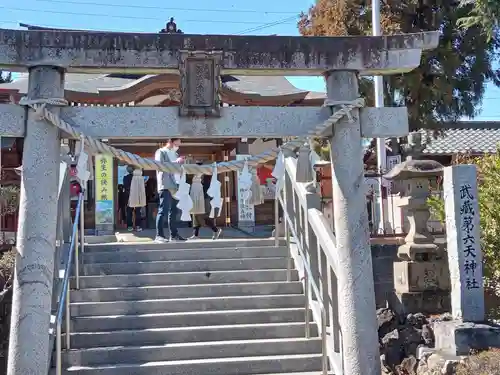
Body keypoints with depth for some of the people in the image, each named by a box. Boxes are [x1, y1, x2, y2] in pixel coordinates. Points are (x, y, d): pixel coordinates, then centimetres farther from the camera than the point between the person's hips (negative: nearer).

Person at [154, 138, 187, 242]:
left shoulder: (175, 154, 24)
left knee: (174, 211, 9)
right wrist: (176, 162, -18)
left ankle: (174, 234, 13)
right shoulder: (161, 152, 1)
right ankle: (159, 235, -11)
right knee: (163, 210, -11)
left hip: (175, 186, 8)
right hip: (166, 186, -8)